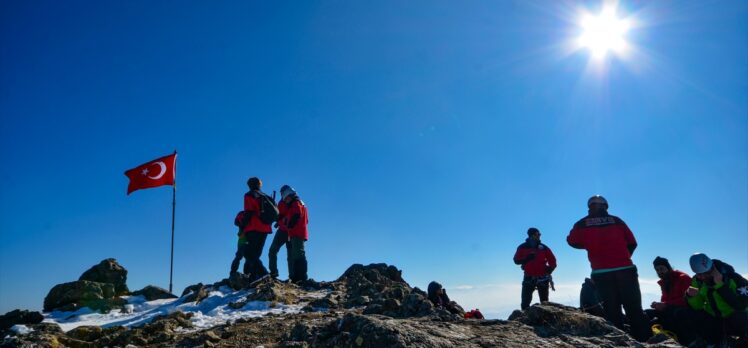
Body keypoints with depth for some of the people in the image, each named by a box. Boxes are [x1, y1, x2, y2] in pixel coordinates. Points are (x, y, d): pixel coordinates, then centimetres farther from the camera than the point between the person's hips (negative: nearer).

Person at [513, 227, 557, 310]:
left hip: (542, 278, 1)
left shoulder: (543, 247, 3)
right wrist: (526, 259, -19)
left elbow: (552, 260, 8)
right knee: (525, 302, -5)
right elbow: (516, 260, -2)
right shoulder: (522, 247, 2)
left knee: (544, 302, 7)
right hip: (528, 278, -1)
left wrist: (550, 269, -10)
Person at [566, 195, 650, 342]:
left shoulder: (582, 224, 5)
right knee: (634, 309, 7)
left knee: (612, 311, 6)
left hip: (601, 273, 0)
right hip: (625, 270, 0)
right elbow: (632, 243, 12)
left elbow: (572, 241, 9)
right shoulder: (616, 220, 8)